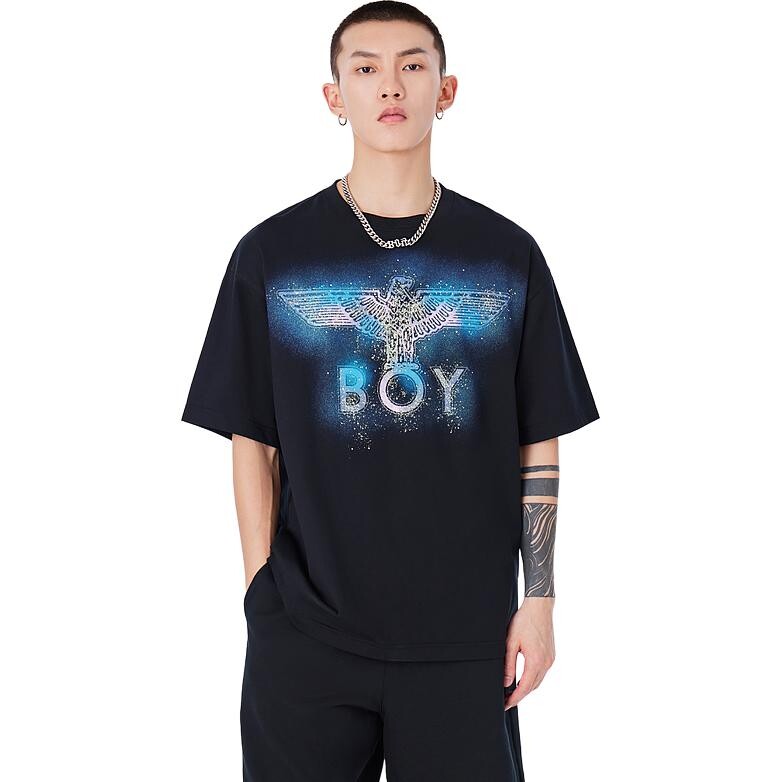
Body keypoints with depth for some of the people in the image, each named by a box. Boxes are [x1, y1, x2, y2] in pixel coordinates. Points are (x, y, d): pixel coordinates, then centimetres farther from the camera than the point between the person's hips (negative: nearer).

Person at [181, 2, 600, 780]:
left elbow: (537, 446, 5)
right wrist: (261, 597, -1)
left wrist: (540, 599, 1)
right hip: (306, 636, 0)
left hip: (465, 634, 1)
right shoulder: (271, 254, 1)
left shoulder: (507, 255, 3)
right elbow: (253, 442, 3)